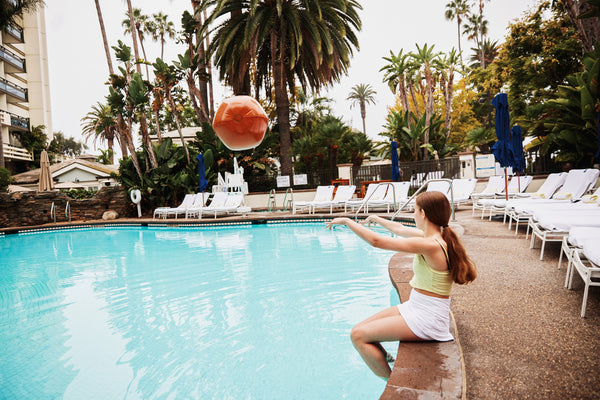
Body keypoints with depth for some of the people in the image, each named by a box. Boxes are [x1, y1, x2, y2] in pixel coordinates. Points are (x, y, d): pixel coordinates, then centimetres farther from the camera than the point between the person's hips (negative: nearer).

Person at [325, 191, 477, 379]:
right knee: (360, 328, 6)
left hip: (427, 319, -9)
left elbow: (377, 241, -25)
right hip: (415, 307, 9)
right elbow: (401, 229, 20)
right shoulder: (435, 236, 2)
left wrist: (347, 221, -14)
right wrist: (377, 219, 33)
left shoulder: (430, 245, -26)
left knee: (358, 336, -10)